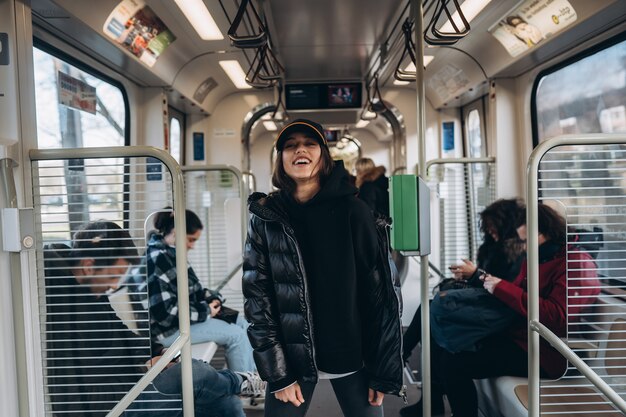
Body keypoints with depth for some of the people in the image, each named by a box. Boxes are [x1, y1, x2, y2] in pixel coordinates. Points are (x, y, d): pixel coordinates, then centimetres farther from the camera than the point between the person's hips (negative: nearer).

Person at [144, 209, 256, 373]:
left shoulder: (171, 254, 6)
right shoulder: (156, 260, -23)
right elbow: (165, 312, -27)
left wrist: (212, 298, -1)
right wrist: (205, 311, -19)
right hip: (171, 327, -10)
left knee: (242, 323, 5)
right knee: (236, 335, -15)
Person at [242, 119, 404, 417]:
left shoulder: (352, 211, -6)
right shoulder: (265, 218, -3)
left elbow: (381, 290, -6)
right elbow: (257, 298, -4)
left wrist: (383, 371, -6)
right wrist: (277, 374, -8)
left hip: (352, 358, 0)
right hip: (290, 359, 1)